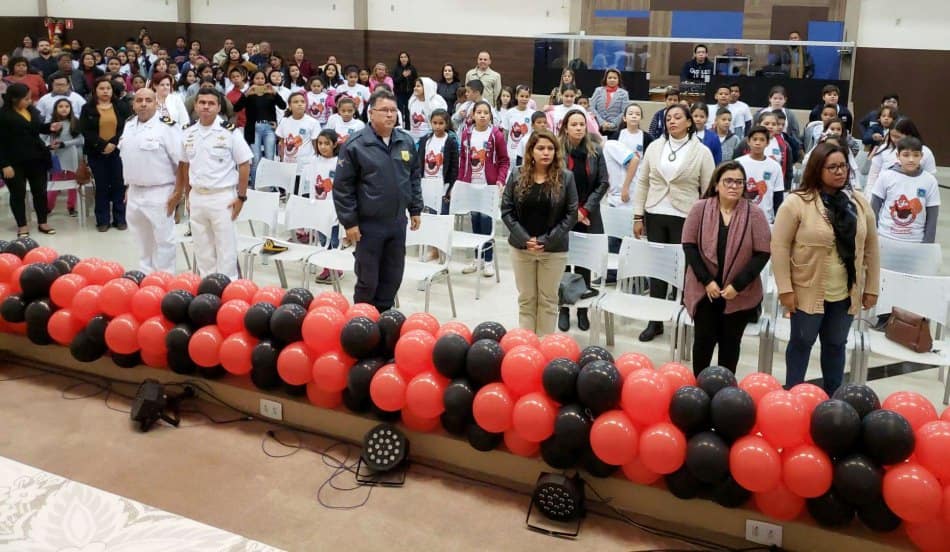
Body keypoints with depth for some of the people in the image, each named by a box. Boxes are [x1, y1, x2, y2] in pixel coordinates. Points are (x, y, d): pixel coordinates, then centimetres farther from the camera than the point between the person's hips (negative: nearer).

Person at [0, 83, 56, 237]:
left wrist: (50, 127, 0)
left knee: (40, 191, 11)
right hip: (15, 162, -6)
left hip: (36, 159, 6)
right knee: (18, 194, 6)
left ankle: (42, 223, 22)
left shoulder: (31, 109, 4)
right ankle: (22, 225, 17)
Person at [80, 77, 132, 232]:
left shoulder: (121, 106, 6)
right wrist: (103, 145, -16)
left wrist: (114, 143, -15)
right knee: (101, 186, 4)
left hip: (117, 151, 0)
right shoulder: (88, 108, 4)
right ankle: (103, 220, 10)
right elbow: (86, 131, -5)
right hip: (97, 153, 0)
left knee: (119, 185, 3)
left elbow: (126, 128, -3)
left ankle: (120, 219, 10)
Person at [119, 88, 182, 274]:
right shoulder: (129, 125, 9)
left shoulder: (166, 125, -14)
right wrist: (129, 186, 17)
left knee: (163, 239, 1)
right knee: (142, 239, 18)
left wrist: (178, 192, -17)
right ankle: (145, 275, 32)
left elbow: (182, 161, -16)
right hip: (135, 192, 7)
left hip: (159, 193, -7)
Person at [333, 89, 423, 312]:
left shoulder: (406, 141, 4)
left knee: (393, 277, 13)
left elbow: (415, 177, 16)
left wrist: (415, 209, 13)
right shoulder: (355, 144, -12)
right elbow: (342, 186, -10)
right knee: (368, 280, 5)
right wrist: (349, 222, -11)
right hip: (369, 224, -5)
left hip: (398, 223, 5)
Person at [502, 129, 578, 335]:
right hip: (522, 247, 2)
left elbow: (571, 214, -5)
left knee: (548, 300, 9)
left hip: (554, 249, -1)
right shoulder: (517, 176, -1)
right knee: (526, 298, 11)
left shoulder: (565, 177, -5)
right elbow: (506, 210, -1)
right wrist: (524, 239, -12)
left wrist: (547, 241, -13)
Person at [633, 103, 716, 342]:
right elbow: (643, 182, 8)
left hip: (685, 218, -3)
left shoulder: (702, 152, -1)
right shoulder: (654, 147, 6)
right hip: (655, 215, 3)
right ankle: (655, 321, 18)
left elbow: (708, 190, -1)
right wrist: (638, 216, 4)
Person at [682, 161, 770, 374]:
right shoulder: (700, 208, -4)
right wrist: (706, 280, -12)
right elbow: (689, 245, -4)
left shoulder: (754, 214, -6)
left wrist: (737, 285, -14)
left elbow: (762, 253, -8)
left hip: (740, 294, 0)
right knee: (704, 340, 6)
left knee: (730, 343, 11)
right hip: (704, 290, 0)